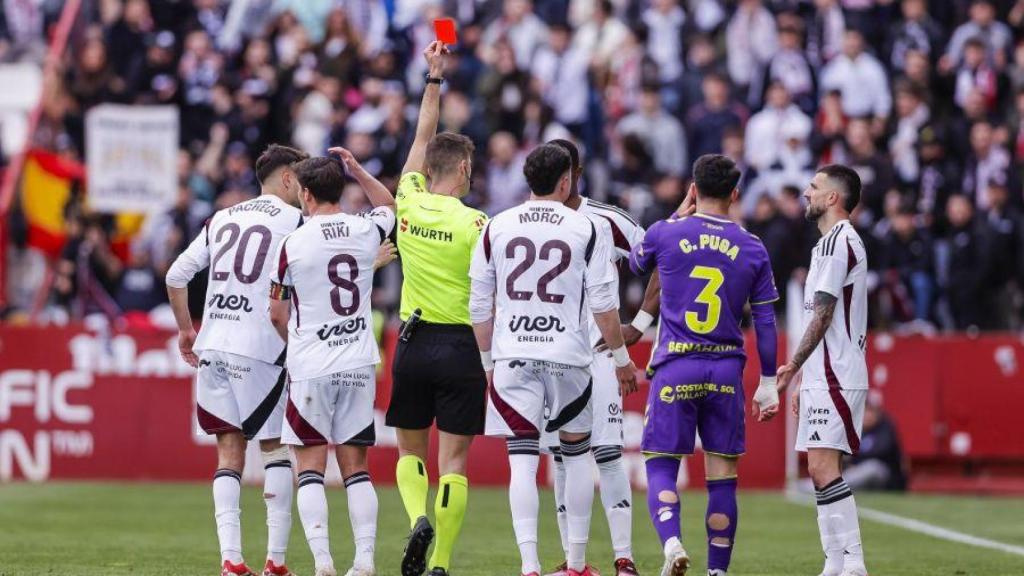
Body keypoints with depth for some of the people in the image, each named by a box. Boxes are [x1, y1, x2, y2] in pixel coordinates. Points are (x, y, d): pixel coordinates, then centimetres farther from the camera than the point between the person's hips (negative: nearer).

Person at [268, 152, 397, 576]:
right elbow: (388, 204, 27)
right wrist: (356, 169, 26)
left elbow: (277, 314, 0)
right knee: (355, 467, 8)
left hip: (311, 366, -4)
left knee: (310, 468, 0)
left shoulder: (294, 243, -9)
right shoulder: (366, 232, 0)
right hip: (359, 365, 4)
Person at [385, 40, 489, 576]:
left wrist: (434, 76, 22)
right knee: (453, 461, -1)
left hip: (414, 343, 3)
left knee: (410, 452, 16)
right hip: (461, 346, -3)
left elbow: (422, 138, 15)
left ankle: (418, 518, -12)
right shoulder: (475, 224, -10)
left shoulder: (409, 205, 0)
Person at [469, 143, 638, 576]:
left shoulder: (497, 228, 4)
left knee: (522, 461, -3)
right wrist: (621, 357, 11)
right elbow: (603, 304, -2)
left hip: (512, 359, 1)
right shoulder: (587, 230, -2)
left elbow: (479, 307, 7)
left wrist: (488, 361, 20)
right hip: (568, 359, -1)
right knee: (576, 455, 15)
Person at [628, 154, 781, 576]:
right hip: (726, 369, 2)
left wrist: (679, 214, 32)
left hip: (675, 368, -2)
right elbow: (765, 322, 6)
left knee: (660, 466, 1)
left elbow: (637, 265, 23)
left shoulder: (666, 233, -1)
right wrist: (768, 383, 12)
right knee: (722, 475, 7)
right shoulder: (753, 249, 4)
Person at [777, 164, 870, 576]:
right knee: (821, 469, 9)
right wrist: (805, 379, 24)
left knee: (822, 466, -16)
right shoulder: (837, 240, 21)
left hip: (835, 377, -11)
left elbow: (823, 313, -16)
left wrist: (794, 365, -13)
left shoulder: (837, 240, -11)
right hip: (827, 376, 11)